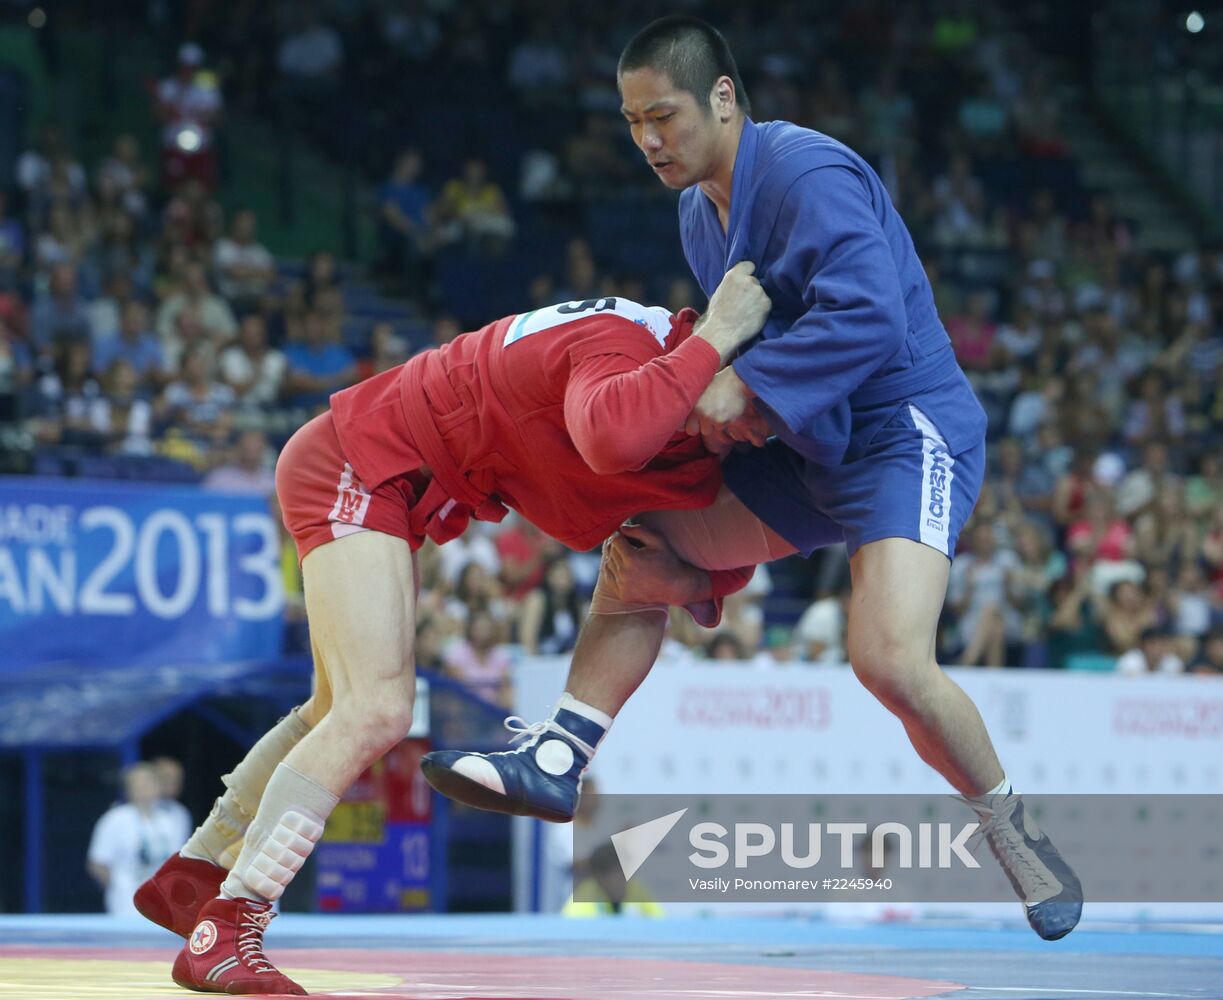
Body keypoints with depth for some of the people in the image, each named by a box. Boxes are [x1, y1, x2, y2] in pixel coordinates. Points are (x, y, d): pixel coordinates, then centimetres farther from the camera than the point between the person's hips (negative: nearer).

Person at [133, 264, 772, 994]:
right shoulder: (626, 347, -26)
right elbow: (609, 437, -51)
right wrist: (712, 340, -41)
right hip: (358, 462, -10)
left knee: (343, 714, 22)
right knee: (377, 710, -21)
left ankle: (189, 877, 38)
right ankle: (222, 935, -19)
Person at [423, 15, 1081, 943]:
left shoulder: (808, 174, -20)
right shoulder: (701, 211, 10)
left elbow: (868, 315, -31)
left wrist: (745, 384, -30)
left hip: (905, 432, -10)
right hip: (805, 448, 10)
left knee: (889, 656, -26)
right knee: (640, 556, 8)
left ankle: (1014, 834, -5)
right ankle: (555, 763, 8)